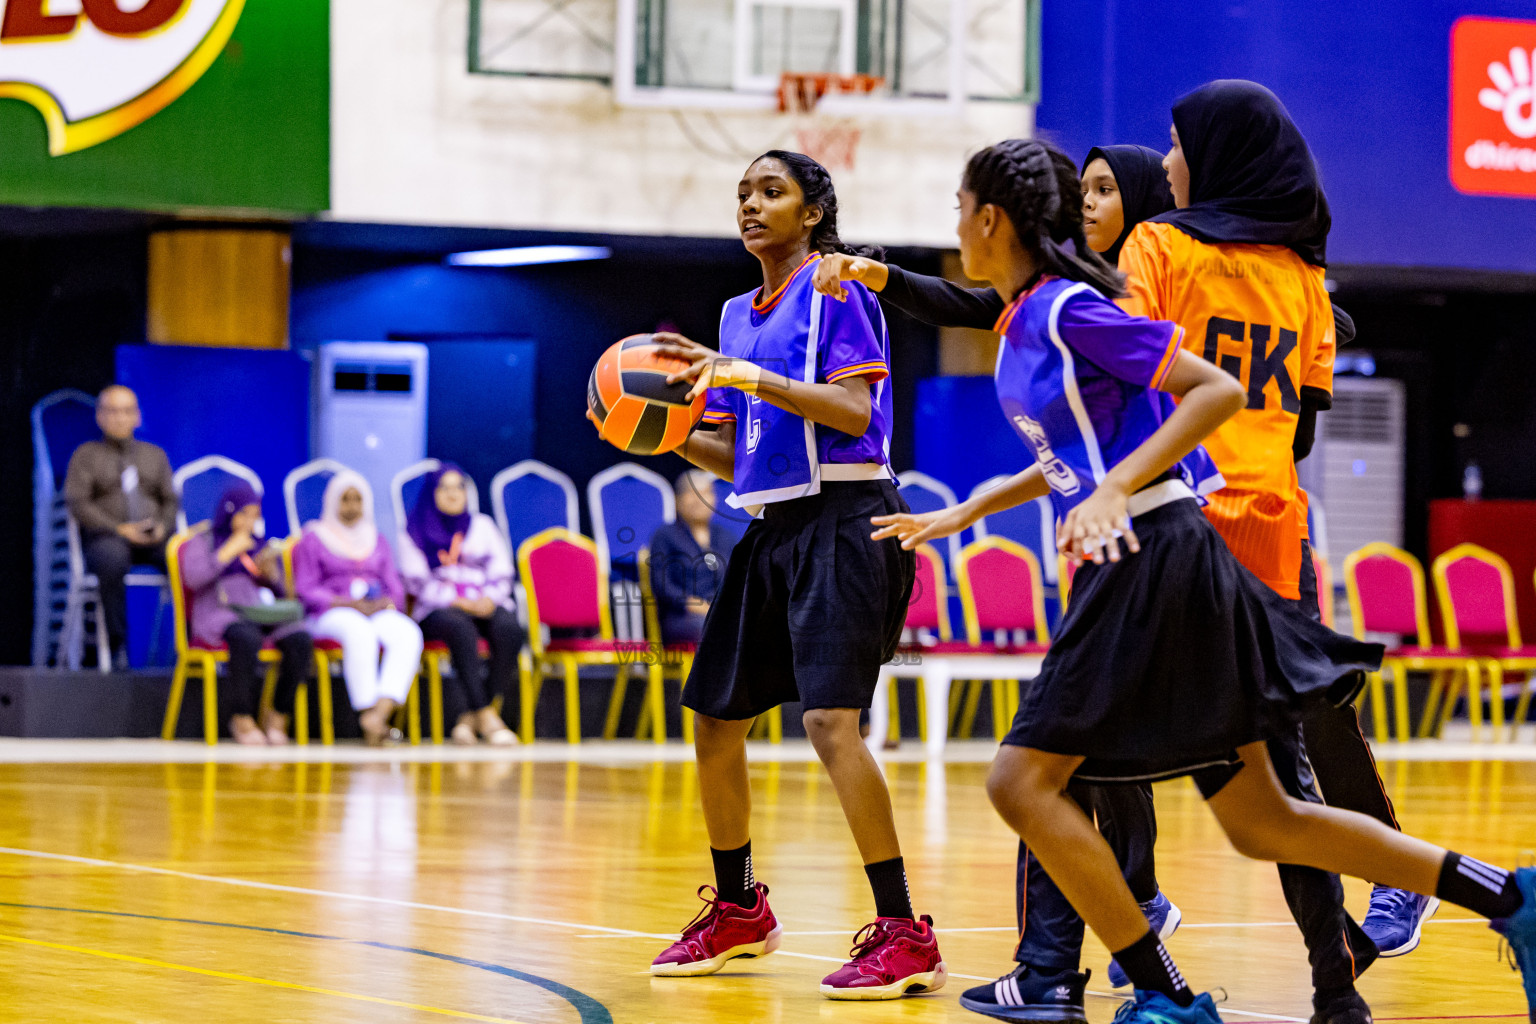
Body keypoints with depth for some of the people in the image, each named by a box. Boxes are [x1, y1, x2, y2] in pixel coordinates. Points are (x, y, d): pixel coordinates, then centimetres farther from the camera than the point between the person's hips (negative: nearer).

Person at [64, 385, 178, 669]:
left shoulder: (154, 454, 24)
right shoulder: (87, 455, 13)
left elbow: (170, 500, 19)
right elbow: (77, 502, 0)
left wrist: (163, 526, -5)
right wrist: (119, 529, -12)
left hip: (154, 539, 3)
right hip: (104, 537, -3)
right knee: (112, 560, -41)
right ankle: (117, 647, -35)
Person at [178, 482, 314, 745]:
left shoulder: (261, 544, 26)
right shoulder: (203, 541, 14)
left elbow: (283, 590, 23)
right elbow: (193, 578, -6)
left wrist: (270, 573, 1)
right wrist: (228, 552, -6)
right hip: (220, 613, -5)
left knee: (300, 640, -29)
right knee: (246, 639, -41)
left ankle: (277, 714, -16)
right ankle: (241, 718, -26)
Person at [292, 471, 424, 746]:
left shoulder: (377, 542, 24)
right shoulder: (313, 539, 10)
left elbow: (395, 588, 18)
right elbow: (306, 591, 0)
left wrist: (387, 603, -8)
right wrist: (349, 604, -14)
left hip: (378, 611, 4)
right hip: (330, 615, -4)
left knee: (408, 633, -33)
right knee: (360, 632, -41)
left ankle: (380, 711, -49)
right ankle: (368, 714, -42)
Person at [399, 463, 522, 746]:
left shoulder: (483, 525, 20)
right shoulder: (416, 532, 11)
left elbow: (501, 574, 12)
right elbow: (419, 583, 0)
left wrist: (489, 600, -11)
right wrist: (461, 603, -14)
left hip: (487, 605, 3)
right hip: (439, 610, -3)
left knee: (509, 629, -34)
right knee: (461, 629, -40)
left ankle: (469, 715, -31)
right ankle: (486, 715, -42)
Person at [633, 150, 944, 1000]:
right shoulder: (739, 314, 17)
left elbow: (855, 410, -17)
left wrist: (756, 379, -23)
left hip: (842, 522, -9)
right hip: (773, 529, 9)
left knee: (830, 718, -22)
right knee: (714, 721, 14)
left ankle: (904, 936, -21)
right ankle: (737, 911, 33)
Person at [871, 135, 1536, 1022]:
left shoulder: (1069, 309, -13)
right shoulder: (1026, 322, 15)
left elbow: (1221, 390, -15)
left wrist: (1114, 491, -22)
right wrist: (962, 514, 30)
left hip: (1154, 564, -9)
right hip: (1129, 571, 9)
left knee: (1024, 782, -8)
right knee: (1261, 822, 9)